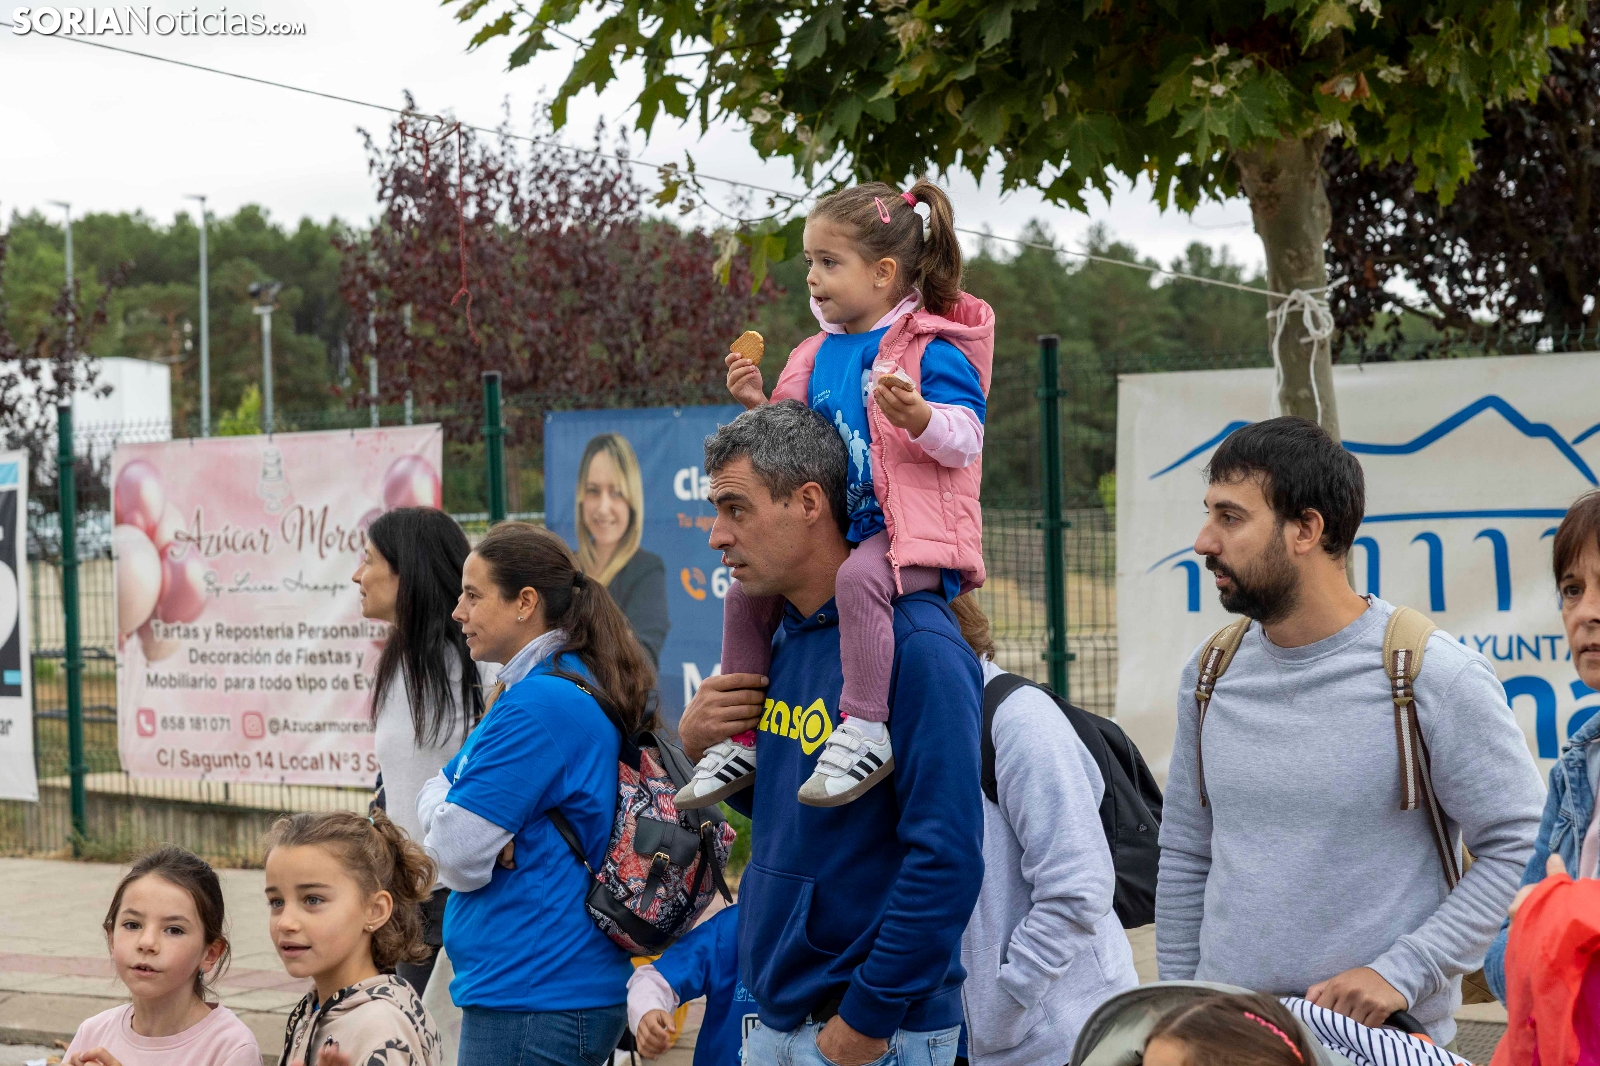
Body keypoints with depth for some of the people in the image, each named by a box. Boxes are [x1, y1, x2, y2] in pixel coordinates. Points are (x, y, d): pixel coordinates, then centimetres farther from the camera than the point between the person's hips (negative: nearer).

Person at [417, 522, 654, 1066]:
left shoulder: (539, 704, -18)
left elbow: (457, 855, -18)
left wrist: (442, 813, 3)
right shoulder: (578, 688, 14)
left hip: (533, 997, -10)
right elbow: (434, 792, 15)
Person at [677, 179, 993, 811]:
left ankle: (866, 731, -33)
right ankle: (739, 741, 15)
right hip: (837, 530, 9)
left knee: (859, 578, -37)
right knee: (746, 591, 4)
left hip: (914, 531, -8)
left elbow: (966, 441, -17)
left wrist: (917, 416, -35)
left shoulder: (932, 350, -10)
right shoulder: (822, 354, 12)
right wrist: (761, 407, 5)